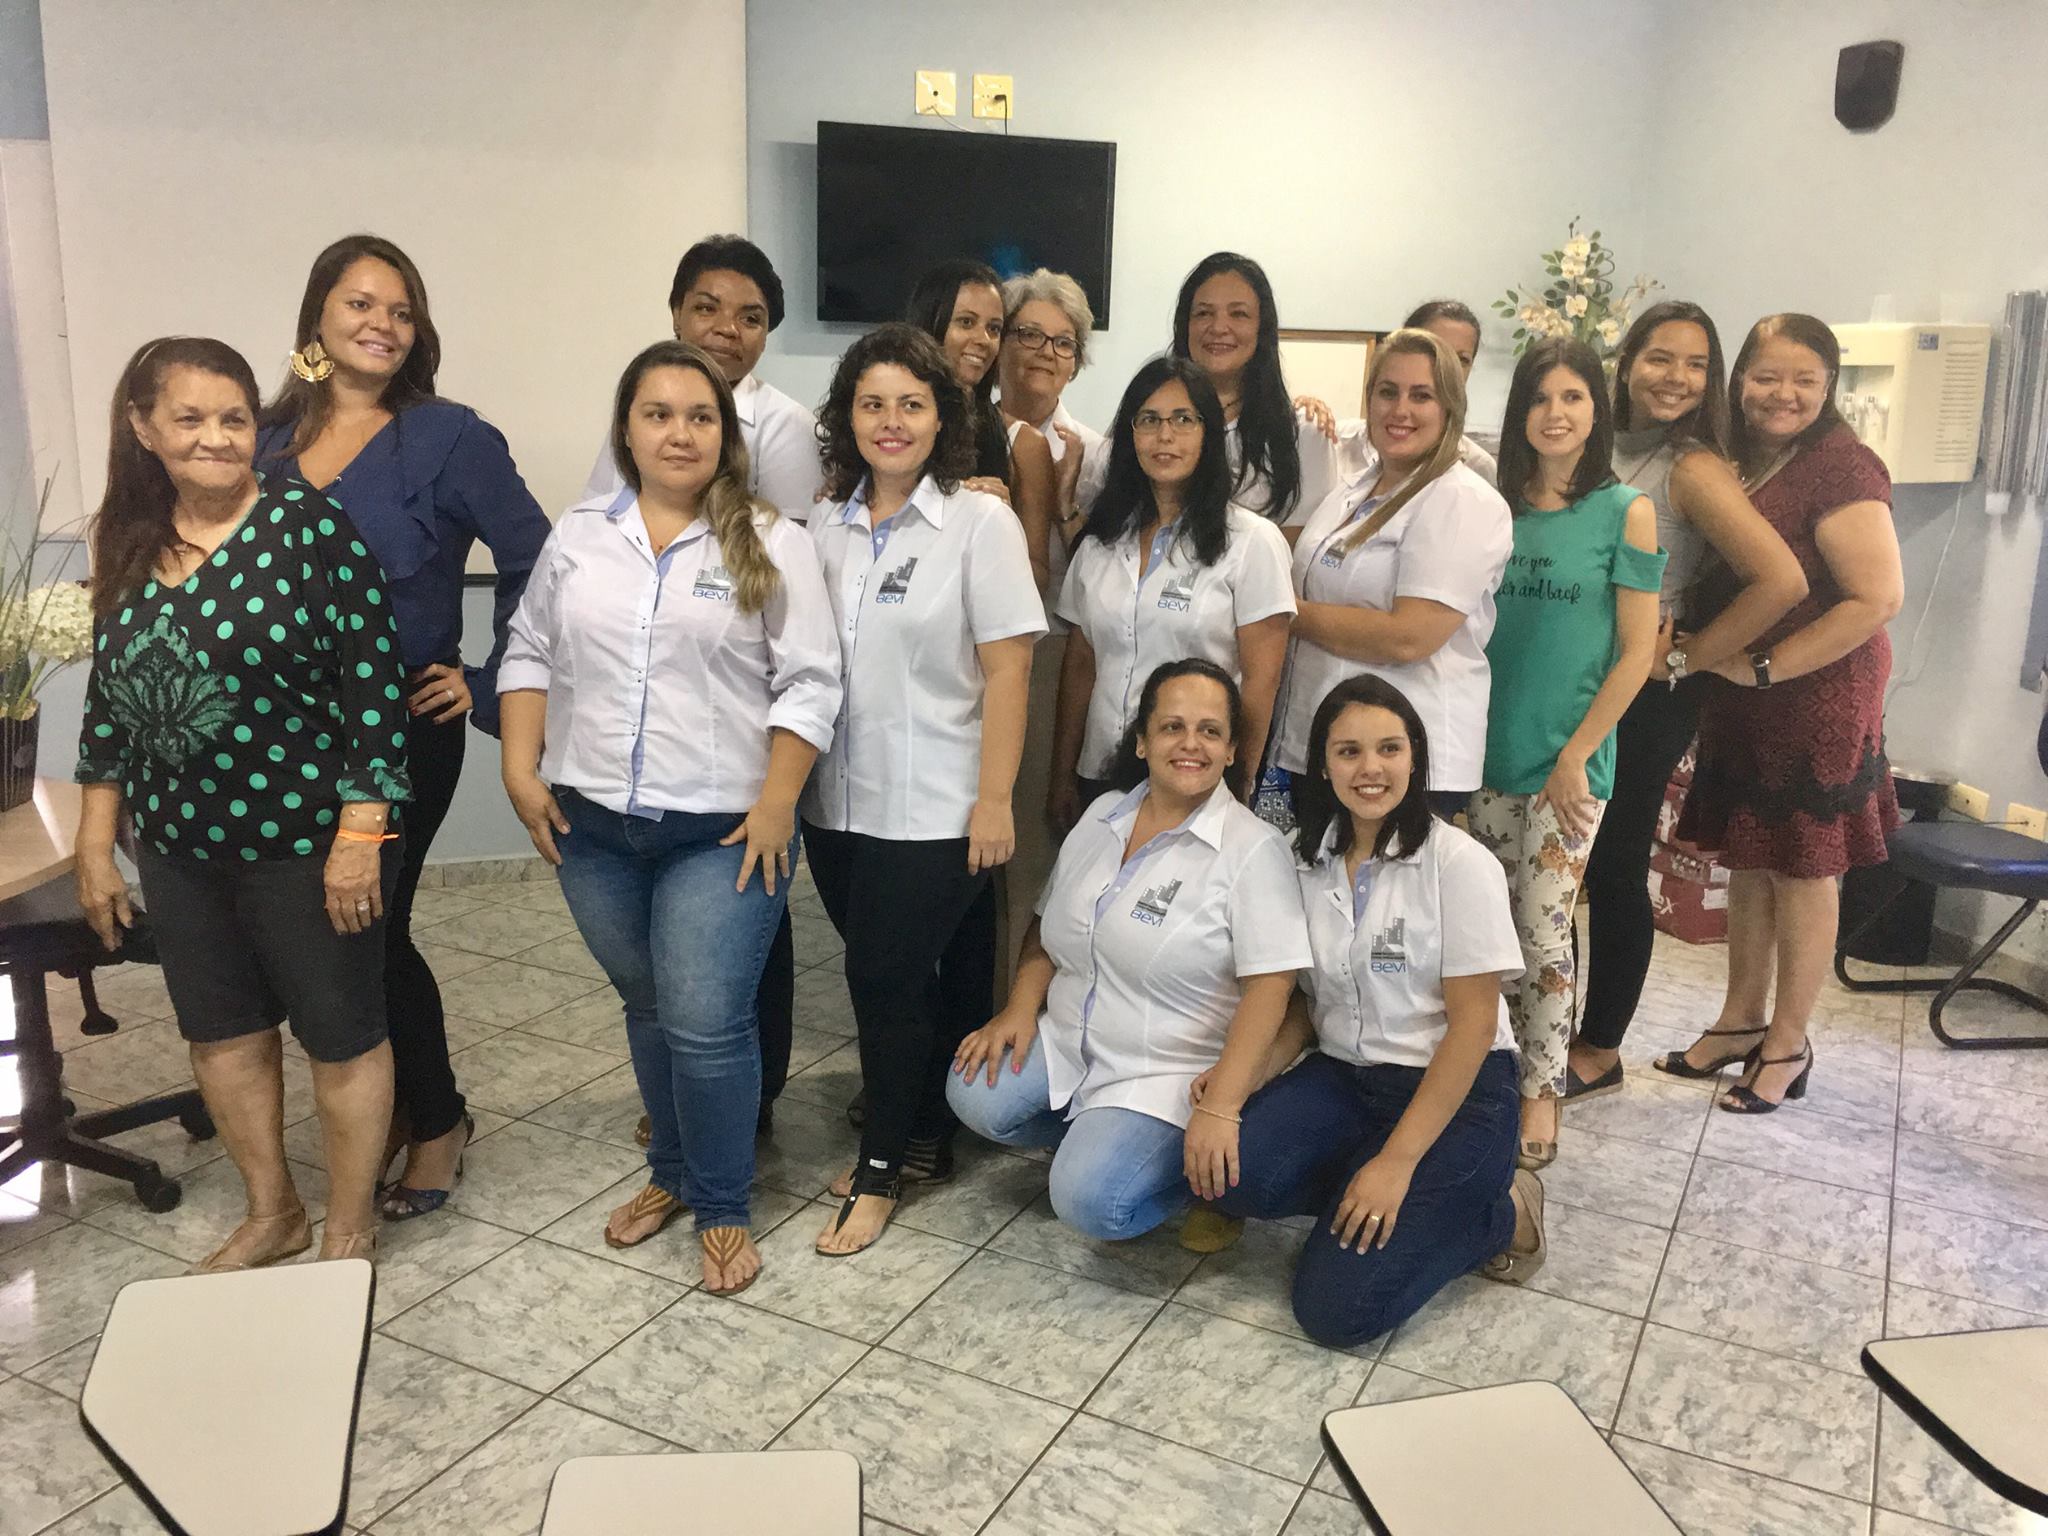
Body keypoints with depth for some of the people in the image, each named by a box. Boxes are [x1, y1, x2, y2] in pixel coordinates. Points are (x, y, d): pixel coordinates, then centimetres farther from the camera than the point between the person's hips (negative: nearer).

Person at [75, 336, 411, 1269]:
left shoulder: (312, 525, -13)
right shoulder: (129, 544, 5)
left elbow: (375, 682, -15)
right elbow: (109, 696, 13)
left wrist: (361, 836, -18)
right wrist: (95, 845, 13)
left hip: (307, 839, -6)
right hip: (179, 844, 7)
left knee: (338, 1032, 8)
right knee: (220, 1029, 18)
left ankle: (349, 1233, 27)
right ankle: (271, 1213, 38)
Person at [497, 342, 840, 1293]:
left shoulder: (771, 545, -4)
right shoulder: (578, 538, 7)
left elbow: (809, 684, -6)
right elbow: (530, 654, 12)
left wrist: (777, 804, -12)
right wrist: (522, 771, 2)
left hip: (723, 830, -4)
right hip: (593, 825, 4)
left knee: (707, 1022, -6)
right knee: (648, 1009, 17)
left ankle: (722, 1209, 15)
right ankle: (673, 1173, 36)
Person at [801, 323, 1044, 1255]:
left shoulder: (979, 524, -6)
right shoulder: (828, 528, 8)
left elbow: (1007, 669, -10)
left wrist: (995, 801, -14)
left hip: (934, 807, -5)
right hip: (839, 798, 5)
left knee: (890, 976, -3)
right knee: (886, 975, 12)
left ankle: (882, 1169, 15)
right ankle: (921, 1133, 30)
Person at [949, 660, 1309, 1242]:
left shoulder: (1253, 850, -13)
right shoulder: (1103, 816, 6)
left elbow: (1269, 985, -19)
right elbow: (1051, 928, 15)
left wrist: (1220, 1109, -26)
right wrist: (1020, 1007, -2)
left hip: (1166, 1077, -6)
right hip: (1066, 1043, 6)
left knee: (1090, 1200, -25)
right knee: (974, 1096, -18)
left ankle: (1196, 1167, 6)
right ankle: (1099, 1139, 7)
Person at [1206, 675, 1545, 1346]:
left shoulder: (1461, 865, -13)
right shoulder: (1309, 861, 3)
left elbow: (1473, 1023, -14)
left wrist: (1397, 1161, -19)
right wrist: (1252, 1073, -10)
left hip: (1454, 1091, -5)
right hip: (1342, 1076, 5)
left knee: (1337, 1305, -17)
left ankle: (1499, 1212, 6)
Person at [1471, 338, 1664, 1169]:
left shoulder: (1625, 510, -5)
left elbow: (1638, 649, -6)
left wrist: (1575, 755, -10)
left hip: (1568, 758, -3)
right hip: (1490, 750, 4)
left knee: (1543, 932, 0)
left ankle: (1541, 1091, 17)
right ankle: (1506, 1065, 29)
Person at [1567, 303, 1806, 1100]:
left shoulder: (1693, 468, -13)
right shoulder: (1599, 451, 7)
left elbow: (1781, 579, -22)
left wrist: (1683, 658, -15)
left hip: (1644, 699, -6)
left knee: (1613, 870, 4)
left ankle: (1599, 1051, 20)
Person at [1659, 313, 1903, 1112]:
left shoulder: (1838, 466, -17)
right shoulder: (1737, 460, 7)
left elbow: (1879, 598, -22)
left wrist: (1763, 667, -20)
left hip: (1815, 702, -7)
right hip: (1739, 702, 7)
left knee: (1801, 870, 5)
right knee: (1748, 861, 16)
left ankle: (1787, 1047, 20)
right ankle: (1741, 1021, 31)